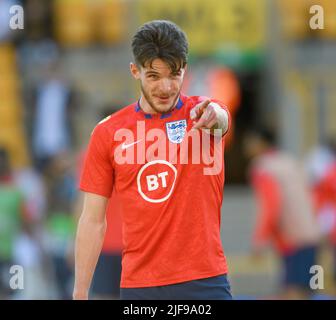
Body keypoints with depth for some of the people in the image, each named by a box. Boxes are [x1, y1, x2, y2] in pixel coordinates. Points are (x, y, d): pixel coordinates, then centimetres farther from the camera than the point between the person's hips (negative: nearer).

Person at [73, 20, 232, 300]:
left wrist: (213, 115, -50)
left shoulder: (200, 112, 1)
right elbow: (93, 221, 7)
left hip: (204, 281, -2)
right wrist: (80, 294, 3)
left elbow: (220, 116, -25)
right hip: (138, 285, 2)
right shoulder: (108, 133, 5)